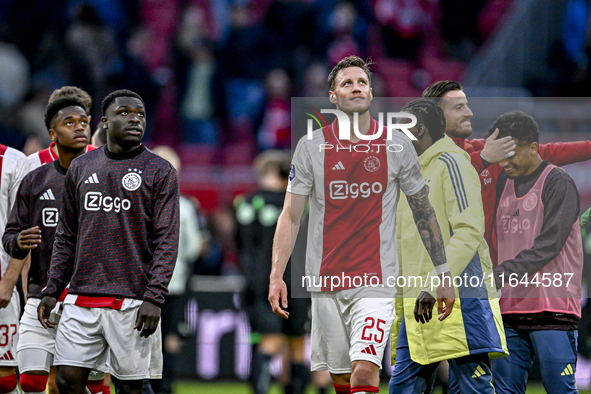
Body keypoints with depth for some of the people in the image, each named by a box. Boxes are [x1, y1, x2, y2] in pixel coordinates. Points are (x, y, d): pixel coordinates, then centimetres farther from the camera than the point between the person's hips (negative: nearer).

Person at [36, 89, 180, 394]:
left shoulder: (160, 172, 1)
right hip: (81, 297, 4)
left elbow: (167, 241, -4)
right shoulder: (81, 168, 13)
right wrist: (52, 290, 10)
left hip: (132, 300, -4)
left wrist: (154, 297, -14)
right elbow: (66, 236, 17)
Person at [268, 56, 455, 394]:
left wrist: (443, 274, 8)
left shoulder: (397, 147, 2)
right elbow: (291, 216, 2)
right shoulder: (312, 147, 2)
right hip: (326, 281, 1)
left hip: (376, 278, -1)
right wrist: (276, 276, -8)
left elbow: (424, 211, 9)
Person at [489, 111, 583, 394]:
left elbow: (548, 244, -14)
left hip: (552, 308, -7)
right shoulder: (504, 184, 17)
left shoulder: (558, 182, -5)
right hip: (509, 308, 7)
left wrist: (502, 274, -21)